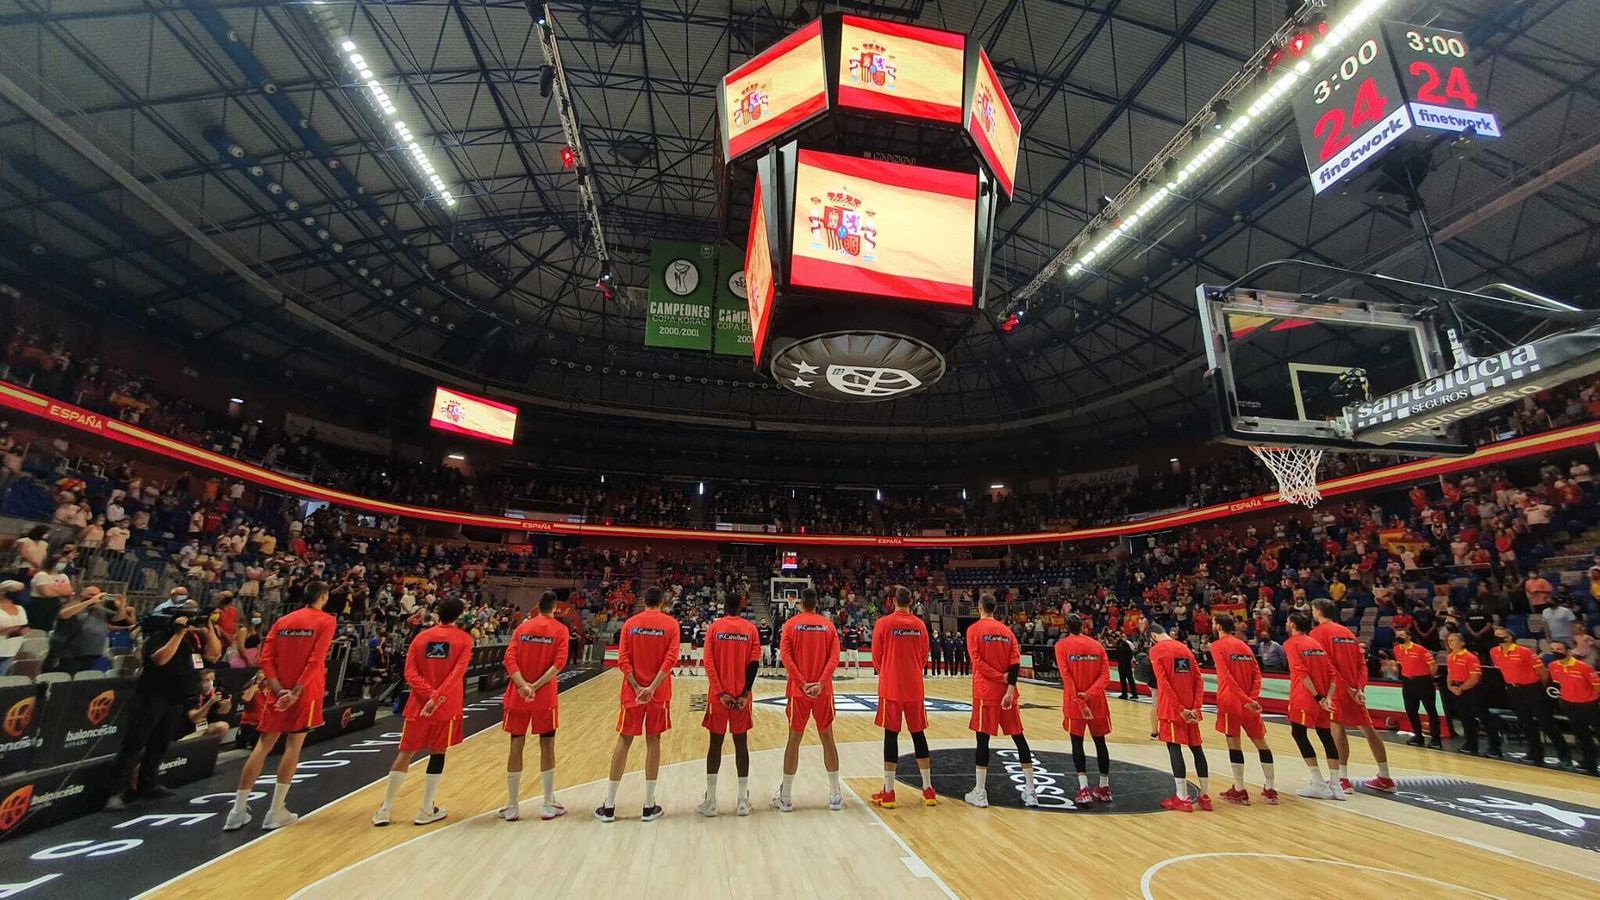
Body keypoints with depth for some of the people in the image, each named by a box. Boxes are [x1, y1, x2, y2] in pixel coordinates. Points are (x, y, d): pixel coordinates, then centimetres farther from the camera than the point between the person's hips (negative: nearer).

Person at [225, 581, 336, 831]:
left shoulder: (282, 621, 11)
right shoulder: (326, 621, -6)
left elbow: (266, 659, 2)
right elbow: (316, 660, -16)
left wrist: (278, 689, -4)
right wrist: (296, 691, -13)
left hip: (278, 692, 5)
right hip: (305, 692, -5)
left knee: (263, 745, 11)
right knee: (293, 747, 3)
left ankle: (238, 811, 13)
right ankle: (275, 813, 6)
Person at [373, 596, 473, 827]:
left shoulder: (421, 637, 5)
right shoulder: (464, 639, -3)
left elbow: (410, 674, -4)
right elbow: (457, 673, -16)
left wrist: (430, 693, -11)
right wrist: (437, 698, -17)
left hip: (418, 704, 3)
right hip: (447, 706, -3)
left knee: (405, 753, 13)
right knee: (438, 755, 7)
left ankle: (384, 810, 16)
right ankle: (426, 811, 13)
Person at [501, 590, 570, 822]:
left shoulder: (522, 627, 7)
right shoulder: (559, 629, -1)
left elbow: (509, 658, -5)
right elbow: (559, 662, -14)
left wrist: (523, 685, -14)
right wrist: (536, 686, -14)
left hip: (517, 695, 3)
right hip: (545, 696, -2)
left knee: (516, 746, 8)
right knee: (547, 746, 6)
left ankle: (512, 806, 16)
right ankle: (548, 805, 14)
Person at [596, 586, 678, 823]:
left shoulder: (630, 623, 3)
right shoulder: (670, 623, -2)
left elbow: (623, 660, -5)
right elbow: (670, 659, -14)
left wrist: (637, 688, -8)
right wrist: (652, 688, -16)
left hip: (633, 692, 1)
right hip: (659, 693, -1)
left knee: (623, 741, 9)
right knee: (653, 741, 6)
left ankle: (609, 806, 14)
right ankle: (649, 806, 12)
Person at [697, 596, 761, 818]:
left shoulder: (714, 627, 0)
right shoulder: (750, 628, 2)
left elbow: (708, 662, -9)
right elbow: (754, 662, -7)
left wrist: (720, 692, -11)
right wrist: (745, 693, -9)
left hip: (718, 694, 0)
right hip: (741, 695, 1)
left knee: (715, 744, 7)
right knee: (741, 744, 9)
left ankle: (710, 801, 12)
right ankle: (743, 800, 12)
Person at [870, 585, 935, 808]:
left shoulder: (883, 624, -7)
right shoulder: (920, 625, 3)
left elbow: (876, 658, -1)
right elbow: (923, 658, 11)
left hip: (890, 688, -3)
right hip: (914, 688, 3)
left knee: (891, 735, 2)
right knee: (918, 734, 12)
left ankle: (888, 793, 8)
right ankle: (928, 790, 19)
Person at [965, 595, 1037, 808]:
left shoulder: (974, 629, -2)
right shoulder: (1007, 631, 10)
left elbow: (977, 662, -11)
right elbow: (1016, 662, -2)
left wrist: (1002, 678, -8)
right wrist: (1009, 688, -10)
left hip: (985, 692, -4)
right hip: (1007, 691, 4)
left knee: (983, 738, -1)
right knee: (1018, 737, 11)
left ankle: (980, 793, 4)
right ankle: (1030, 791, 16)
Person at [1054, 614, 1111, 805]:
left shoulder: (1062, 645, -3)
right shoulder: (1097, 645, 7)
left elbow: (1066, 677, -12)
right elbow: (1105, 676, -4)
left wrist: (1080, 703, -12)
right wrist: (1089, 694, -12)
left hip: (1074, 702, -3)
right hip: (1097, 701, 3)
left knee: (1077, 742, 4)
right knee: (1100, 741, 16)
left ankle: (1084, 789, -4)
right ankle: (1104, 788, 26)